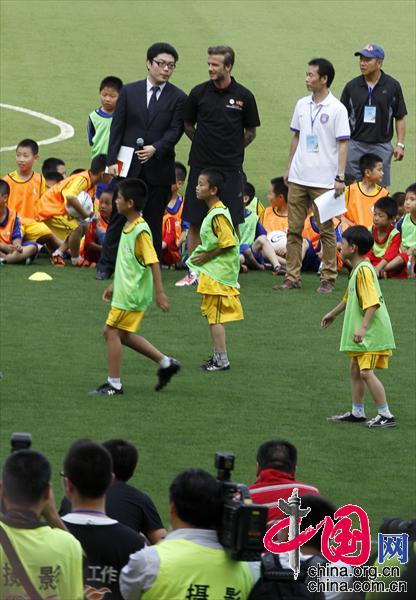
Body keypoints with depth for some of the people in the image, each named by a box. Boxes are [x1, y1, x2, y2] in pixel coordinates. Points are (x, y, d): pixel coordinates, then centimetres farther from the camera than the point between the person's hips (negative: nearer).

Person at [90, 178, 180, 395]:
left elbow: (153, 262, -20)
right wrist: (114, 286, 25)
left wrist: (160, 292, -21)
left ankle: (114, 384, 3)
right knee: (123, 335, 15)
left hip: (132, 294, -10)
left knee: (112, 332, -5)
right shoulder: (128, 227, 10)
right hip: (125, 291, 10)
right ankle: (165, 362, 22)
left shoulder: (141, 231, -19)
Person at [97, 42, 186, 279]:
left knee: (154, 220, 5)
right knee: (120, 216, 2)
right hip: (128, 166, 1)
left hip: (159, 168, -1)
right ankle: (107, 265, 8)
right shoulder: (129, 92, 6)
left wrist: (156, 148, -23)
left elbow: (175, 131, -6)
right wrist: (113, 160, -2)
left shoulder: (178, 98, 2)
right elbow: (117, 127, 5)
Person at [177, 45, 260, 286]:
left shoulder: (244, 96, -1)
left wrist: (232, 150, 6)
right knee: (195, 221, 2)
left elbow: (251, 132, 9)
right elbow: (188, 126, 14)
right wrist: (204, 145, 8)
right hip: (201, 166, 1)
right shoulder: (199, 93, 1)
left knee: (232, 222, 0)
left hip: (231, 168, -1)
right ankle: (194, 272, 10)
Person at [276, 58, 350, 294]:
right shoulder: (302, 105, 10)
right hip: (298, 177, 5)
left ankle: (329, 278, 7)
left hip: (324, 181, -5)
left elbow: (343, 144, -8)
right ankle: (292, 277, 8)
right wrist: (289, 166, 13)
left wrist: (340, 177, -13)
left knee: (326, 230, 0)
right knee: (294, 228, 4)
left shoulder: (337, 109, -7)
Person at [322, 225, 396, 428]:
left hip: (372, 333, -11)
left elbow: (372, 302, -26)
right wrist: (333, 314, 43)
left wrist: (363, 327, -31)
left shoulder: (364, 270, -19)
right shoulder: (357, 269, 14)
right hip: (363, 335, 11)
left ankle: (385, 415, -9)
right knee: (355, 369, 16)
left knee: (366, 371, -13)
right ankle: (357, 412, 27)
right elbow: (349, 297, 31)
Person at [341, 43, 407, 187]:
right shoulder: (352, 86, 2)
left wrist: (400, 144, -4)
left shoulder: (392, 86, -1)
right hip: (355, 146, 1)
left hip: (381, 146, -1)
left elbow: (400, 118, 3)